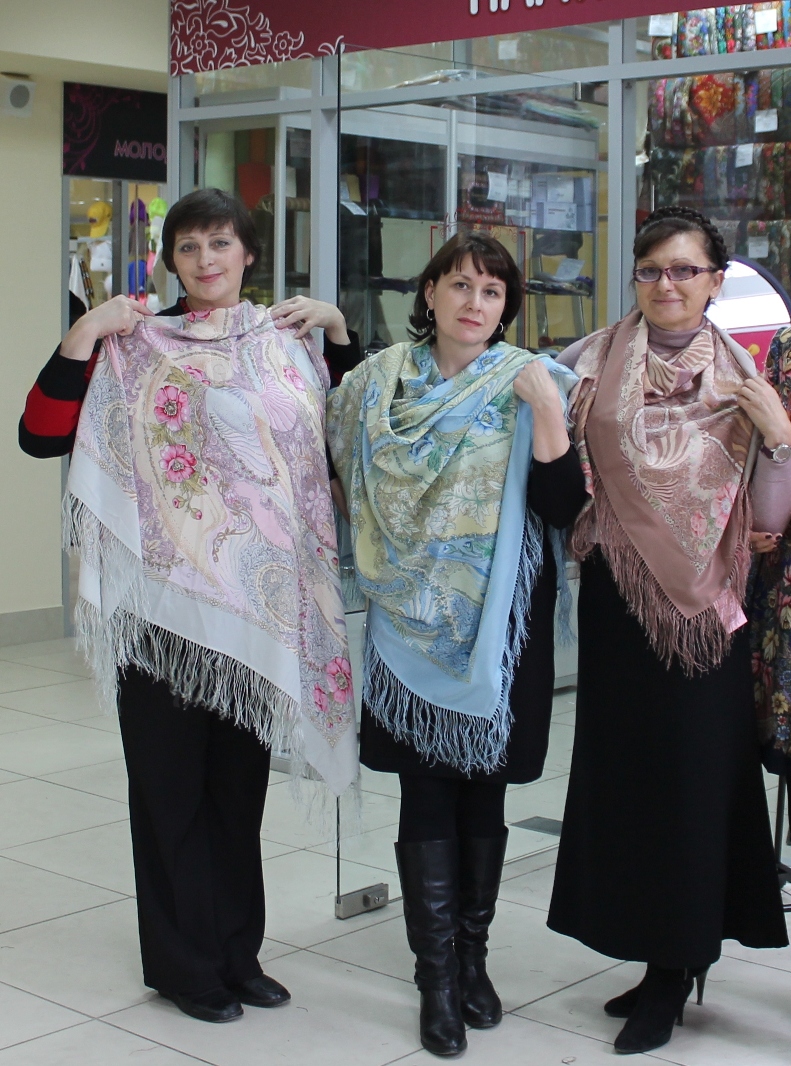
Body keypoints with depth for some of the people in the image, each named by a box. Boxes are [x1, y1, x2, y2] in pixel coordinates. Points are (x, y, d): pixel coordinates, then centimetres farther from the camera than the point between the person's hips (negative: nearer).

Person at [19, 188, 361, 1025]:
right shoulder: (134, 347, -3)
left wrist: (337, 331, 7)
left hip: (261, 600, 3)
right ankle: (184, 962, 19)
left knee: (241, 777, 13)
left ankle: (236, 950, 27)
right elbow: (40, 436, -9)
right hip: (165, 597, -3)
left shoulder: (287, 343, 8)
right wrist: (83, 337, -17)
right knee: (171, 779, 6)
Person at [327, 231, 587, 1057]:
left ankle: (472, 956, 26)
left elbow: (562, 506, -10)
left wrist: (546, 409, -19)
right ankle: (439, 978, 8)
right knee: (426, 793, 0)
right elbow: (337, 460, 17)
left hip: (496, 619, 0)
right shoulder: (382, 379, 5)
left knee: (482, 791, 10)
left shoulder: (529, 382, -1)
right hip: (413, 618, 1)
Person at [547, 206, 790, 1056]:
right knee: (623, 768, 7)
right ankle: (666, 957, 24)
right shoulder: (595, 362, 2)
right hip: (619, 602, 1)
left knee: (694, 775, 2)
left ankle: (672, 971, 16)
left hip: (704, 603, -1)